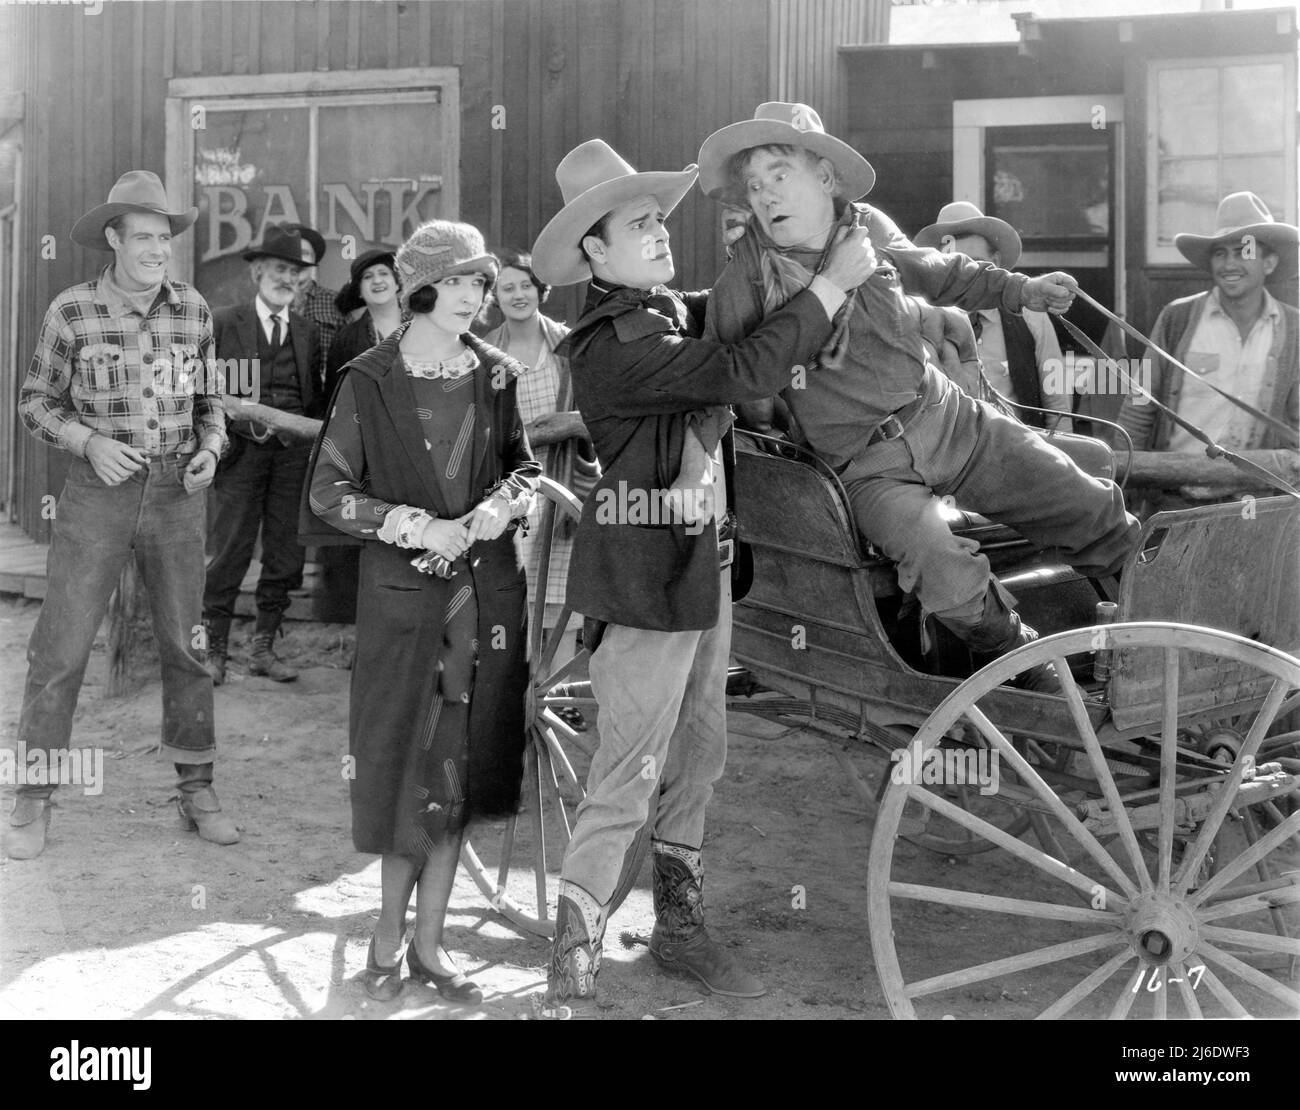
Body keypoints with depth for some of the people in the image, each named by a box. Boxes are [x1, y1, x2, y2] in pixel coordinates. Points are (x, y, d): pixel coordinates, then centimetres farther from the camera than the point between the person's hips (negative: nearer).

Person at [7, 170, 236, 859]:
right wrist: (88, 441, -14)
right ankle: (33, 801, 11)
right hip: (98, 491, -3)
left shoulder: (192, 309, 2)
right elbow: (36, 402, 2)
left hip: (176, 493, 3)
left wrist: (210, 449, -4)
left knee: (187, 643, 9)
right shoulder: (72, 311, -6)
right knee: (61, 647, -2)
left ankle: (196, 790, 21)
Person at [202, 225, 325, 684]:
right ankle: (215, 651, 6)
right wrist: (226, 406, -14)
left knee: (286, 554, 5)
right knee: (230, 551, -4)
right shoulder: (224, 323, 4)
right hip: (243, 448, -4)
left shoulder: (308, 331, 15)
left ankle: (263, 649, 16)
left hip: (295, 451, 4)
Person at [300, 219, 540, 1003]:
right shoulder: (372, 381, -5)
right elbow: (329, 490, -4)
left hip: (487, 591, 3)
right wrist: (416, 526, -14)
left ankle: (428, 938, 19)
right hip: (404, 593, -3)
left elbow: (525, 464, 16)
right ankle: (392, 924, 24)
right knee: (404, 760, 3)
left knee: (461, 765, 7)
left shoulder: (496, 376, 5)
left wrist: (504, 503, -6)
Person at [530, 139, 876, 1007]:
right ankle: (572, 964, 7)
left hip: (703, 567, 9)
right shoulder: (612, 344, -20)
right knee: (630, 774, -4)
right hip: (644, 579, -9)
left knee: (698, 754, 16)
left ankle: (680, 926, 31)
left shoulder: (676, 310, 10)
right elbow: (748, 372, -29)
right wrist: (836, 282, -23)